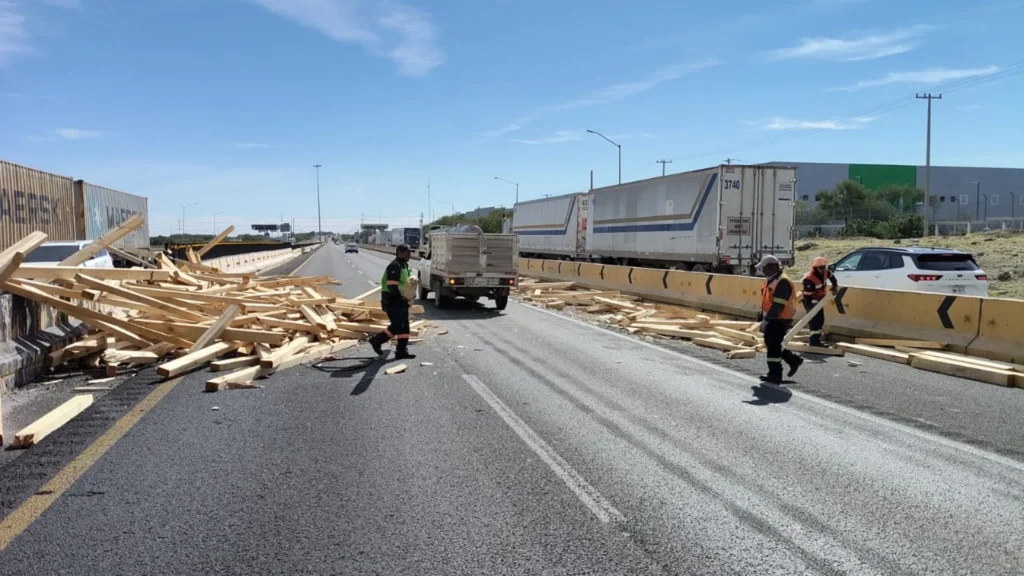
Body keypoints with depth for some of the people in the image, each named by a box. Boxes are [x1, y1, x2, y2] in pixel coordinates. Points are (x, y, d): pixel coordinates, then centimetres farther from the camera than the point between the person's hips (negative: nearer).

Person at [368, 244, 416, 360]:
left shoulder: (404, 265, 14)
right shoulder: (395, 266, -18)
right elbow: (392, 286, -25)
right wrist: (402, 296, -21)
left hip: (401, 301, 10)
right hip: (392, 301, -10)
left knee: (404, 327, 8)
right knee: (396, 326, -10)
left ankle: (402, 351, 11)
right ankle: (376, 340, 9)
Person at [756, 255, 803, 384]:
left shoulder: (782, 282, -20)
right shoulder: (771, 280, 13)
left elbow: (777, 305, -25)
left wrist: (766, 320, -24)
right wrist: (762, 314, 14)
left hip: (779, 320, -10)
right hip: (773, 319, 10)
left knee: (773, 346, -5)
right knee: (770, 343, 16)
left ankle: (775, 375, 4)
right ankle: (794, 360, 28)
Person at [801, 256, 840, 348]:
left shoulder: (825, 272, -7)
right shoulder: (809, 279, -32)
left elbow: (832, 277, 18)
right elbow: (807, 295, -33)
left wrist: (835, 286, 10)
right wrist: (810, 308, -36)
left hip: (818, 299, 9)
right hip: (809, 301, -9)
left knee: (821, 319, 12)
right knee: (815, 319, -17)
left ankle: (816, 339, 21)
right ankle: (814, 341, -15)